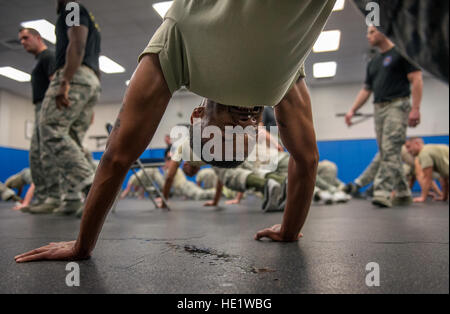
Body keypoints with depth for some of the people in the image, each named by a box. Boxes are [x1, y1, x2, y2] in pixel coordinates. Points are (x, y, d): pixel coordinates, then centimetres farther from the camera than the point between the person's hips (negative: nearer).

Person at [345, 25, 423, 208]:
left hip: (397, 105, -7)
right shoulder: (373, 63, 23)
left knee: (390, 150, -18)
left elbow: (416, 80, -6)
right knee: (386, 153, 5)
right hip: (379, 109, 7)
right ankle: (403, 193, 12)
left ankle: (383, 192, -23)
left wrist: (415, 108, -16)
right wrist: (352, 110, 10)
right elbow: (366, 90, 22)